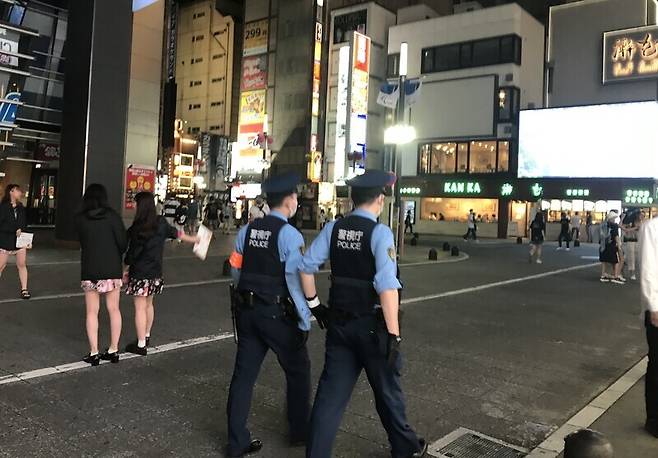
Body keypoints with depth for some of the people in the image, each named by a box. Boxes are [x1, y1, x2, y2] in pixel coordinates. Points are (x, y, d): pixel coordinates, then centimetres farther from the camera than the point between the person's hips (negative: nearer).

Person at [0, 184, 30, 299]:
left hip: (20, 240, 4)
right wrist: (15, 229, -19)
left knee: (22, 264, 1)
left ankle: (24, 289, 5)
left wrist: (21, 229, -9)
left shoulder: (21, 208, 9)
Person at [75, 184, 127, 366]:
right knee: (114, 310, 11)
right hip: (112, 269, 0)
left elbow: (82, 241, 6)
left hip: (89, 270, 0)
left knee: (92, 312, 8)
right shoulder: (112, 216, -8)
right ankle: (113, 350, 15)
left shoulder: (79, 219, -2)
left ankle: (94, 353, 9)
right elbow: (123, 243, -9)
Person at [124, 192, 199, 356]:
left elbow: (132, 252, -13)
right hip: (155, 273, 6)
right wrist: (195, 239, 30)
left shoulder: (137, 228, -17)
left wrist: (127, 269, -1)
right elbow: (177, 234, 14)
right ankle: (146, 336, 36)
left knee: (140, 308, 0)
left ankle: (141, 345, 6)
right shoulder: (161, 224, -1)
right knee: (149, 304, 21)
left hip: (139, 273, -6)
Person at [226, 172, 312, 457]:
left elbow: (235, 271, 10)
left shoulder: (247, 230, 5)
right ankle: (300, 432, 31)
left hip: (247, 311, 6)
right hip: (278, 314, -6)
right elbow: (296, 282, -18)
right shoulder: (290, 235, -15)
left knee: (244, 372, 11)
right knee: (298, 370, 15)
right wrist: (305, 321, -9)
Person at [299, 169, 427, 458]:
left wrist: (314, 305, 13)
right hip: (372, 325, -4)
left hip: (339, 322, 4)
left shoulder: (334, 229, 0)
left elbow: (306, 266, 2)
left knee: (331, 391, 11)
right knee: (387, 389, 16)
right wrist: (394, 334, -20)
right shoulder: (380, 233, -16)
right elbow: (387, 285, -23)